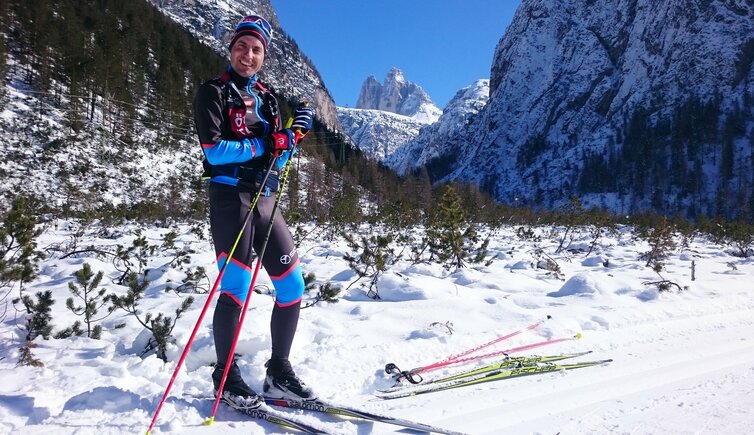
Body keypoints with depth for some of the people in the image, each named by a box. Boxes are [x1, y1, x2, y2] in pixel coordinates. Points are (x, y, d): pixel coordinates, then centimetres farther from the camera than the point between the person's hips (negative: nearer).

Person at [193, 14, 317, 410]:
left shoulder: (265, 98, 18)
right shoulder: (213, 93, 1)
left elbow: (275, 159, 14)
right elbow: (214, 152, -13)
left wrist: (293, 133, -3)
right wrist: (263, 144, -13)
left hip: (266, 199, 7)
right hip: (231, 197, -6)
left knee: (291, 287, 4)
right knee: (235, 290, -7)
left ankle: (279, 374, 16)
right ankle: (226, 377, 12)